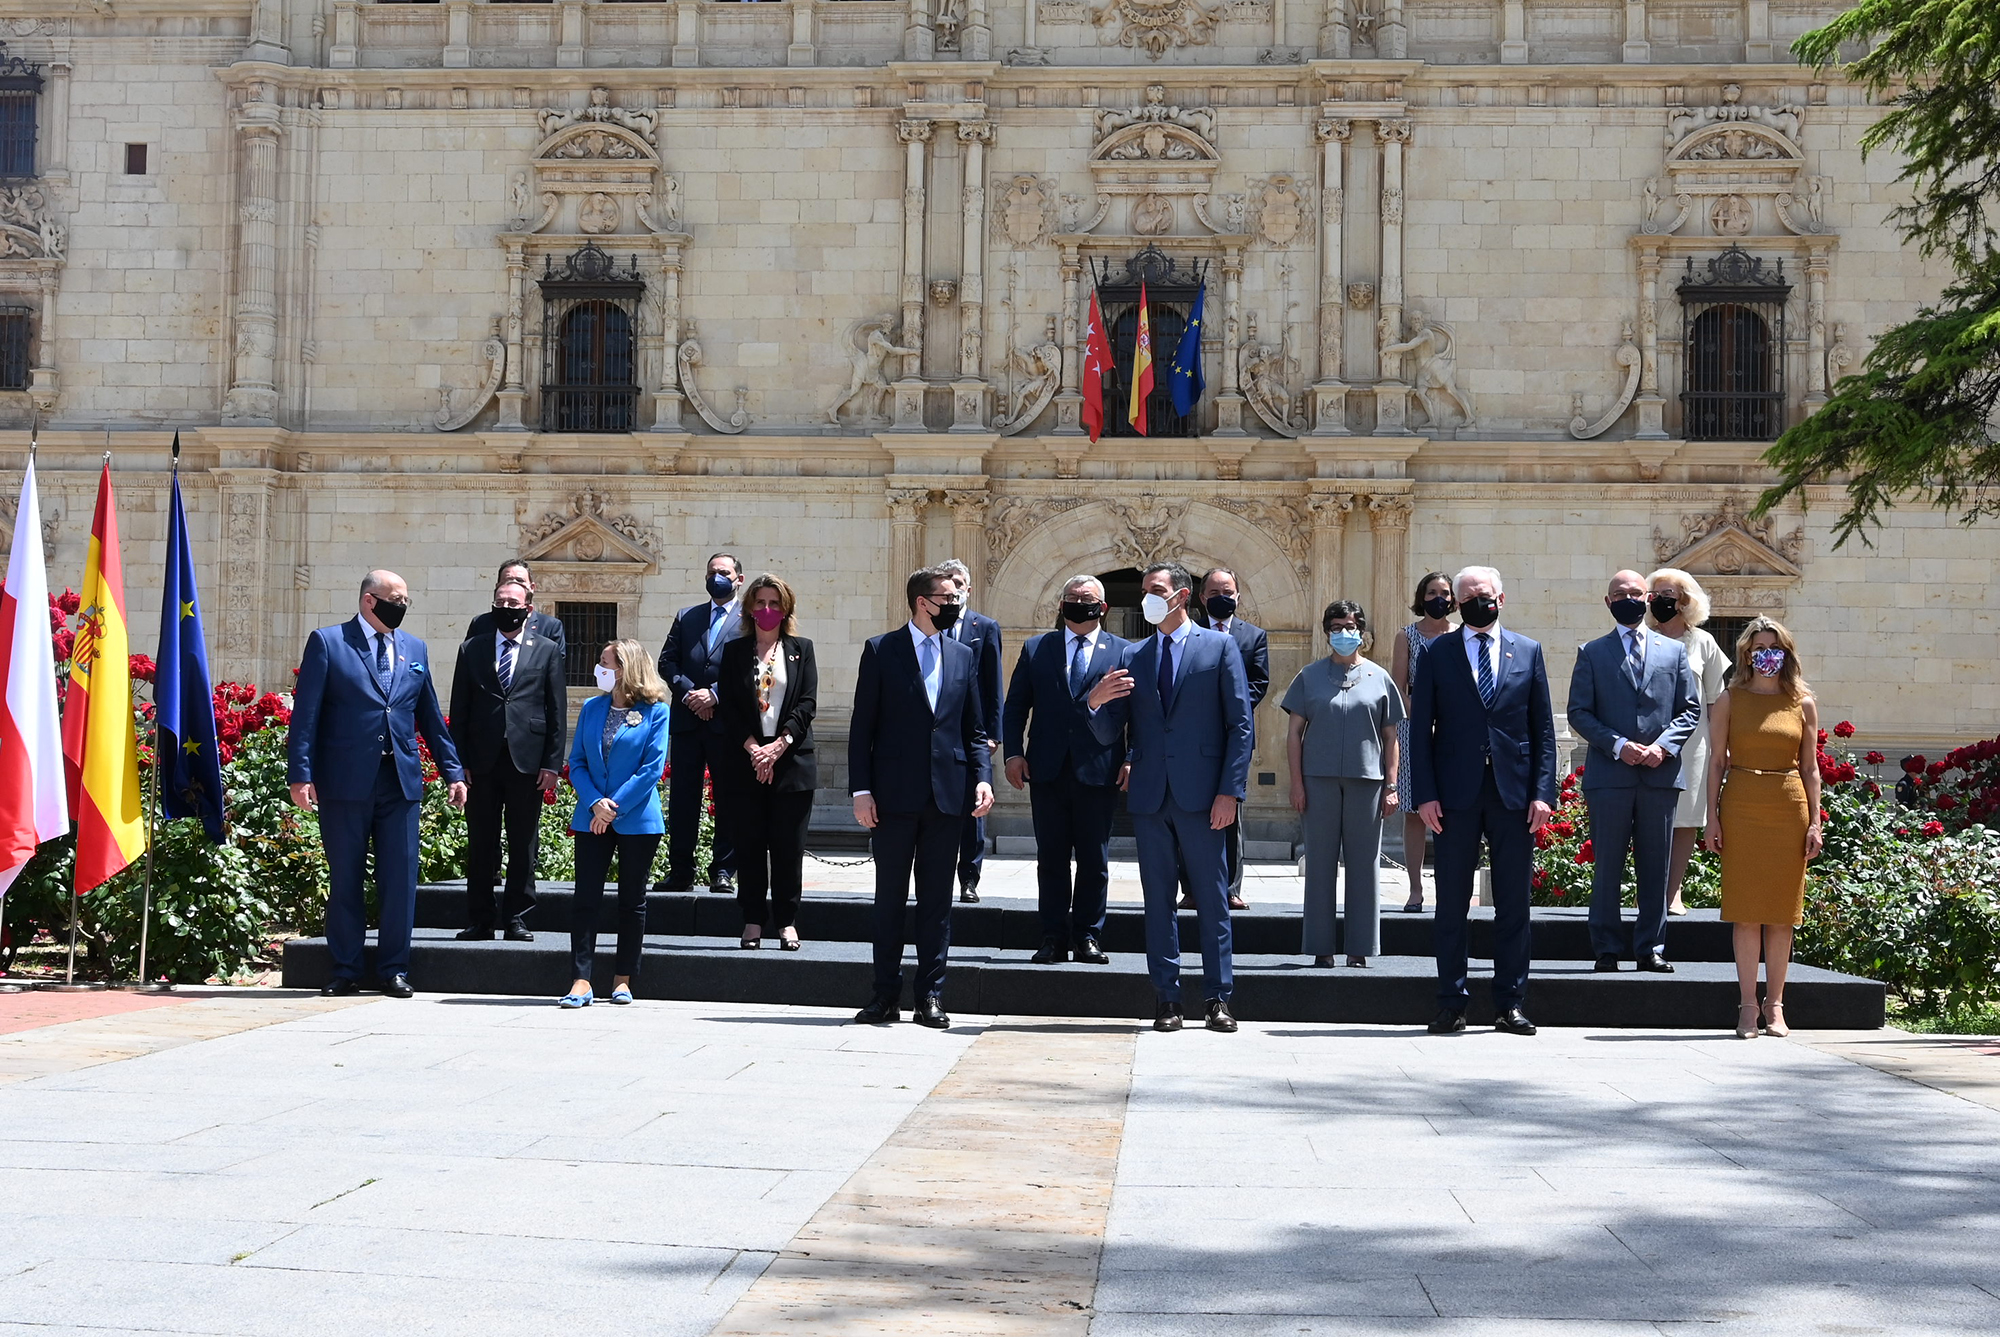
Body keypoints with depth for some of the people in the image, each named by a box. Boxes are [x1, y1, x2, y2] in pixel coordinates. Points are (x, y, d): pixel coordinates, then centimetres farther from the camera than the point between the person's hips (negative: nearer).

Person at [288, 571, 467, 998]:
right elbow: (305, 713, -2)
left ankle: (394, 969, 11)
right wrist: (301, 773, -10)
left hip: (400, 781, 3)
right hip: (345, 781, -3)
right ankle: (346, 970, 13)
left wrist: (452, 770, 14)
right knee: (344, 879, 4)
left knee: (400, 879, 1)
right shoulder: (327, 642, 2)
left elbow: (430, 716, 19)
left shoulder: (414, 649, 15)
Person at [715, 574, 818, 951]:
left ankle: (786, 921, 6)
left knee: (788, 845, 0)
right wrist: (752, 748, -10)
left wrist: (780, 745, -11)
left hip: (791, 760, 0)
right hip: (745, 761, 0)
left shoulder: (801, 650, 10)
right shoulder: (735, 652, 10)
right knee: (749, 844, 1)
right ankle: (754, 920, 7)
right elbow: (727, 706, 2)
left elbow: (808, 703, 1)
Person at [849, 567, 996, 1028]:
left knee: (937, 899, 5)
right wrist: (861, 790, -8)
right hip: (894, 795, -3)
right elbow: (862, 726, -1)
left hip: (947, 795, 3)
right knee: (889, 896, 4)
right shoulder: (881, 650, 2)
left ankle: (930, 996, 10)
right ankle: (886, 995, 11)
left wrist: (982, 777, -2)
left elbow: (974, 729, 14)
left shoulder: (964, 656, 12)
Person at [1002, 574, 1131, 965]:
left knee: (1094, 859, 4)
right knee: (1051, 858, 5)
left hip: (1098, 771, -1)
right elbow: (1015, 707, 10)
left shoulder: (1123, 652, 6)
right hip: (1047, 769, 1)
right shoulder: (1036, 649, 11)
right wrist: (1013, 753, -1)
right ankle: (1054, 938, 10)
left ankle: (1088, 937, 12)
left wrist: (1132, 759, -6)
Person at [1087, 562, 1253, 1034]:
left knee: (1212, 900, 1)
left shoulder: (1219, 647, 4)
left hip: (1200, 795, -3)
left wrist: (1230, 791, -9)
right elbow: (1110, 736, 10)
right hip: (1149, 796, 3)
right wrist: (1097, 702, -12)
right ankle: (1167, 999, 11)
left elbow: (1240, 724, -1)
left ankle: (1219, 999, 6)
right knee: (1158, 900, 5)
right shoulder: (1133, 657, 13)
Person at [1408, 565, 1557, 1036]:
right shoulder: (1436, 655, 6)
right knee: (1452, 903, 3)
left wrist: (1542, 791, -2)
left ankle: (1510, 1004, 10)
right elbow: (1420, 729, 4)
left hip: (1514, 792, 1)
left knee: (1513, 904, 4)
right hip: (1456, 794, -1)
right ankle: (1452, 1003, 10)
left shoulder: (1528, 652, 9)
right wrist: (1425, 794, -5)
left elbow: (1543, 728, 7)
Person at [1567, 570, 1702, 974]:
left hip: (1661, 773, 2)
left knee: (1655, 866, 5)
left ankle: (1651, 948, 11)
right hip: (1609, 774, -1)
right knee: (1607, 866, 0)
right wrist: (1618, 745, -12)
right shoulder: (1591, 653, 8)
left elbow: (1690, 709, 9)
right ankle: (1607, 950, 6)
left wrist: (1664, 746, -8)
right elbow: (1579, 713, 2)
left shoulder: (1674, 651, 13)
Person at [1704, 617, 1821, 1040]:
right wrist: (1712, 816, -3)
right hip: (1741, 808, -1)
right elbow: (1716, 760, 4)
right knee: (1747, 910, -1)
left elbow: (1810, 768, 8)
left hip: (1789, 809, 1)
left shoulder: (1803, 704, 7)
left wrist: (1815, 822, 2)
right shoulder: (1730, 700, 4)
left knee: (1782, 912, 4)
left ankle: (1775, 1006, 11)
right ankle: (1748, 1006, 4)